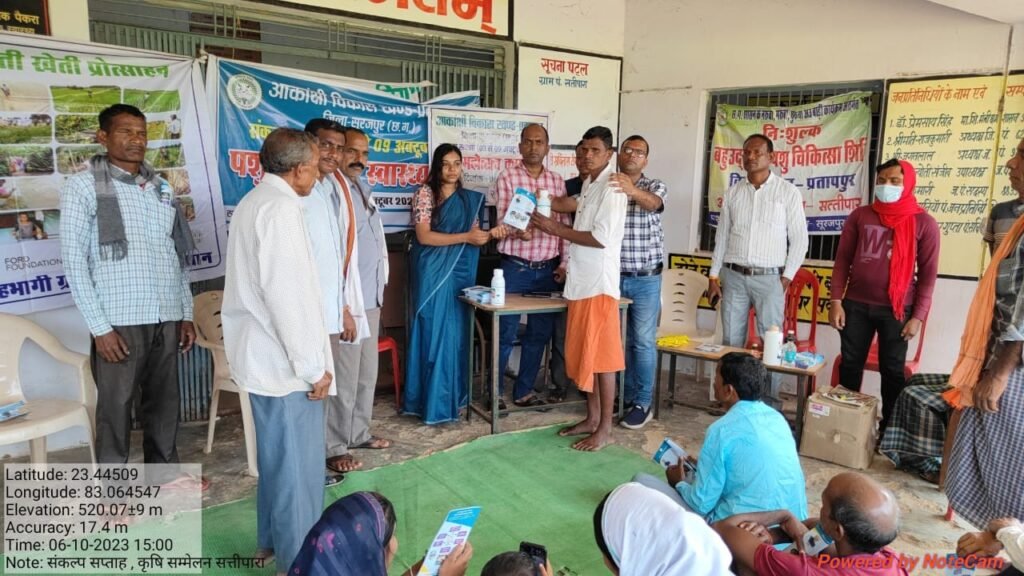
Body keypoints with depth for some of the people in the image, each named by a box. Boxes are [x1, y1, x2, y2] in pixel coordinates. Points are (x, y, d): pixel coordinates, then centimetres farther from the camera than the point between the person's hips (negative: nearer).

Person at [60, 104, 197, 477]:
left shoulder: (161, 187, 12)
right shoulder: (83, 186, -2)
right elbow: (74, 261, -6)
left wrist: (186, 313, 11)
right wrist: (100, 327, -11)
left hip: (166, 318, 5)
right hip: (119, 321, -4)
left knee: (164, 403, 14)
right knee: (116, 408, 4)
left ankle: (165, 474, 29)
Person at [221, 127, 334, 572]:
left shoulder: (253, 201, 12)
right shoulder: (280, 208, -20)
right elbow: (288, 295, -25)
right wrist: (313, 367, -18)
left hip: (262, 352, 10)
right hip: (283, 358, -10)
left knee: (276, 454, 22)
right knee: (299, 463, 3)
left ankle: (272, 540, 37)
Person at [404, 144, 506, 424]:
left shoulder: (470, 199, 12)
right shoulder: (425, 194, -4)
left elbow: (474, 237, 12)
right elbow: (423, 236, -14)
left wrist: (490, 234, -10)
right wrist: (465, 237, -18)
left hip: (461, 272, 5)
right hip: (433, 273, -5)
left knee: (457, 334, 9)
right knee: (434, 333, -3)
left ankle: (454, 397, 20)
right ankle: (433, 402, 5)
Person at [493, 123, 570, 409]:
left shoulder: (557, 181, 10)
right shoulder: (507, 177, -2)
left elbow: (564, 225, 10)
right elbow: (502, 219, -8)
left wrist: (565, 262, 3)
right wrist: (518, 231, -29)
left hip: (547, 268, 4)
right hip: (515, 267, -4)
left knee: (539, 332, 9)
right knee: (506, 332, 1)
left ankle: (524, 391, 23)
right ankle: (496, 391, 15)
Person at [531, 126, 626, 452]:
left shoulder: (611, 187, -13)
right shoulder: (588, 185, 15)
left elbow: (601, 238, -21)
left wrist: (555, 229, -14)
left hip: (599, 282, -9)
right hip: (580, 280, 9)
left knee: (601, 356, -2)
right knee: (582, 354, 13)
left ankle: (605, 428, 7)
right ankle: (592, 419, 25)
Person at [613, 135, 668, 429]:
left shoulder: (656, 186, -1)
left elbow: (652, 203, -26)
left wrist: (631, 190, -47)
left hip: (646, 279, -2)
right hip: (612, 276, 3)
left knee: (643, 341, 1)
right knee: (617, 339, 11)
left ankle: (643, 403, 10)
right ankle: (626, 395, 26)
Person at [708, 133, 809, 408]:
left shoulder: (787, 191, 0)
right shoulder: (733, 192, 10)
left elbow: (799, 239, -1)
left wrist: (787, 277, -8)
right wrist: (713, 275, 7)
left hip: (769, 277, -3)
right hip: (734, 276, 3)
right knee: (731, 340, 5)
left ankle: (770, 402, 8)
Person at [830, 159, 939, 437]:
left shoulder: (924, 223, -1)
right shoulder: (860, 216, 4)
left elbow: (928, 274, 0)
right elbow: (842, 260, 5)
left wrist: (918, 316, -5)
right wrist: (836, 301, -2)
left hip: (896, 310, -2)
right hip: (856, 305, 2)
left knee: (892, 371, 8)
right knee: (850, 365, 8)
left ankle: (890, 428, 21)